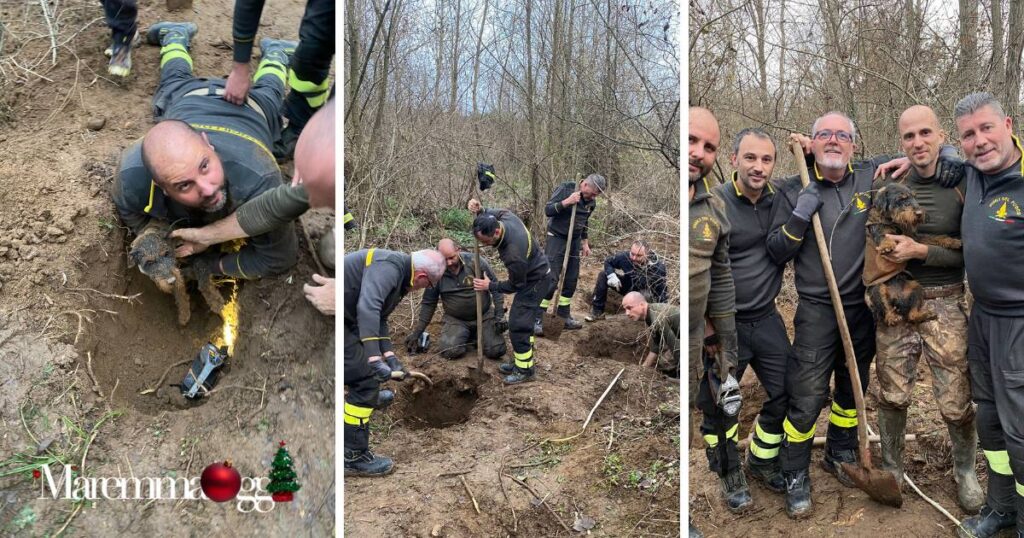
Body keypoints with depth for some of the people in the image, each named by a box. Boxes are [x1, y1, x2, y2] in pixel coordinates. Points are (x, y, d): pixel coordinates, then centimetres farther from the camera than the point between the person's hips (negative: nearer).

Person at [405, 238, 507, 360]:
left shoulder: (476, 262, -14)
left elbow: (496, 287, -5)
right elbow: (428, 303, 2)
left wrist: (500, 315, -11)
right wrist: (416, 332, 1)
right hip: (455, 319, 1)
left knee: (496, 351, -16)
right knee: (450, 351, -22)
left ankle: (476, 335, 16)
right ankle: (466, 335, 12)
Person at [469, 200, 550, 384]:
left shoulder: (514, 254, -39)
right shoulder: (504, 216, -17)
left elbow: (516, 285, -22)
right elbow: (494, 213, 11)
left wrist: (490, 286, -13)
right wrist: (480, 210, -10)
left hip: (535, 280, -10)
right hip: (532, 272, 10)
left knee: (518, 323, -9)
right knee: (523, 319, 18)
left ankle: (525, 370, 2)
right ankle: (525, 359, 31)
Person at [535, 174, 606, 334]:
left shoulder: (591, 202, 4)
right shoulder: (565, 188, -14)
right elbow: (548, 210, -17)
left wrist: (585, 242, 17)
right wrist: (566, 202, -29)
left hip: (575, 242, 6)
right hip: (556, 239, -6)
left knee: (571, 281, 8)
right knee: (551, 280, -11)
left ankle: (564, 316, 20)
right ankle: (537, 319, -5)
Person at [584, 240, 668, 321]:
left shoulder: (657, 267, -33)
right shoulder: (625, 257, -26)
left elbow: (662, 291, -26)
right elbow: (608, 261, -5)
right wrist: (611, 275, -24)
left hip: (647, 293, -2)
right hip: (629, 286, 2)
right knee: (603, 276, -16)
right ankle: (597, 311, -9)